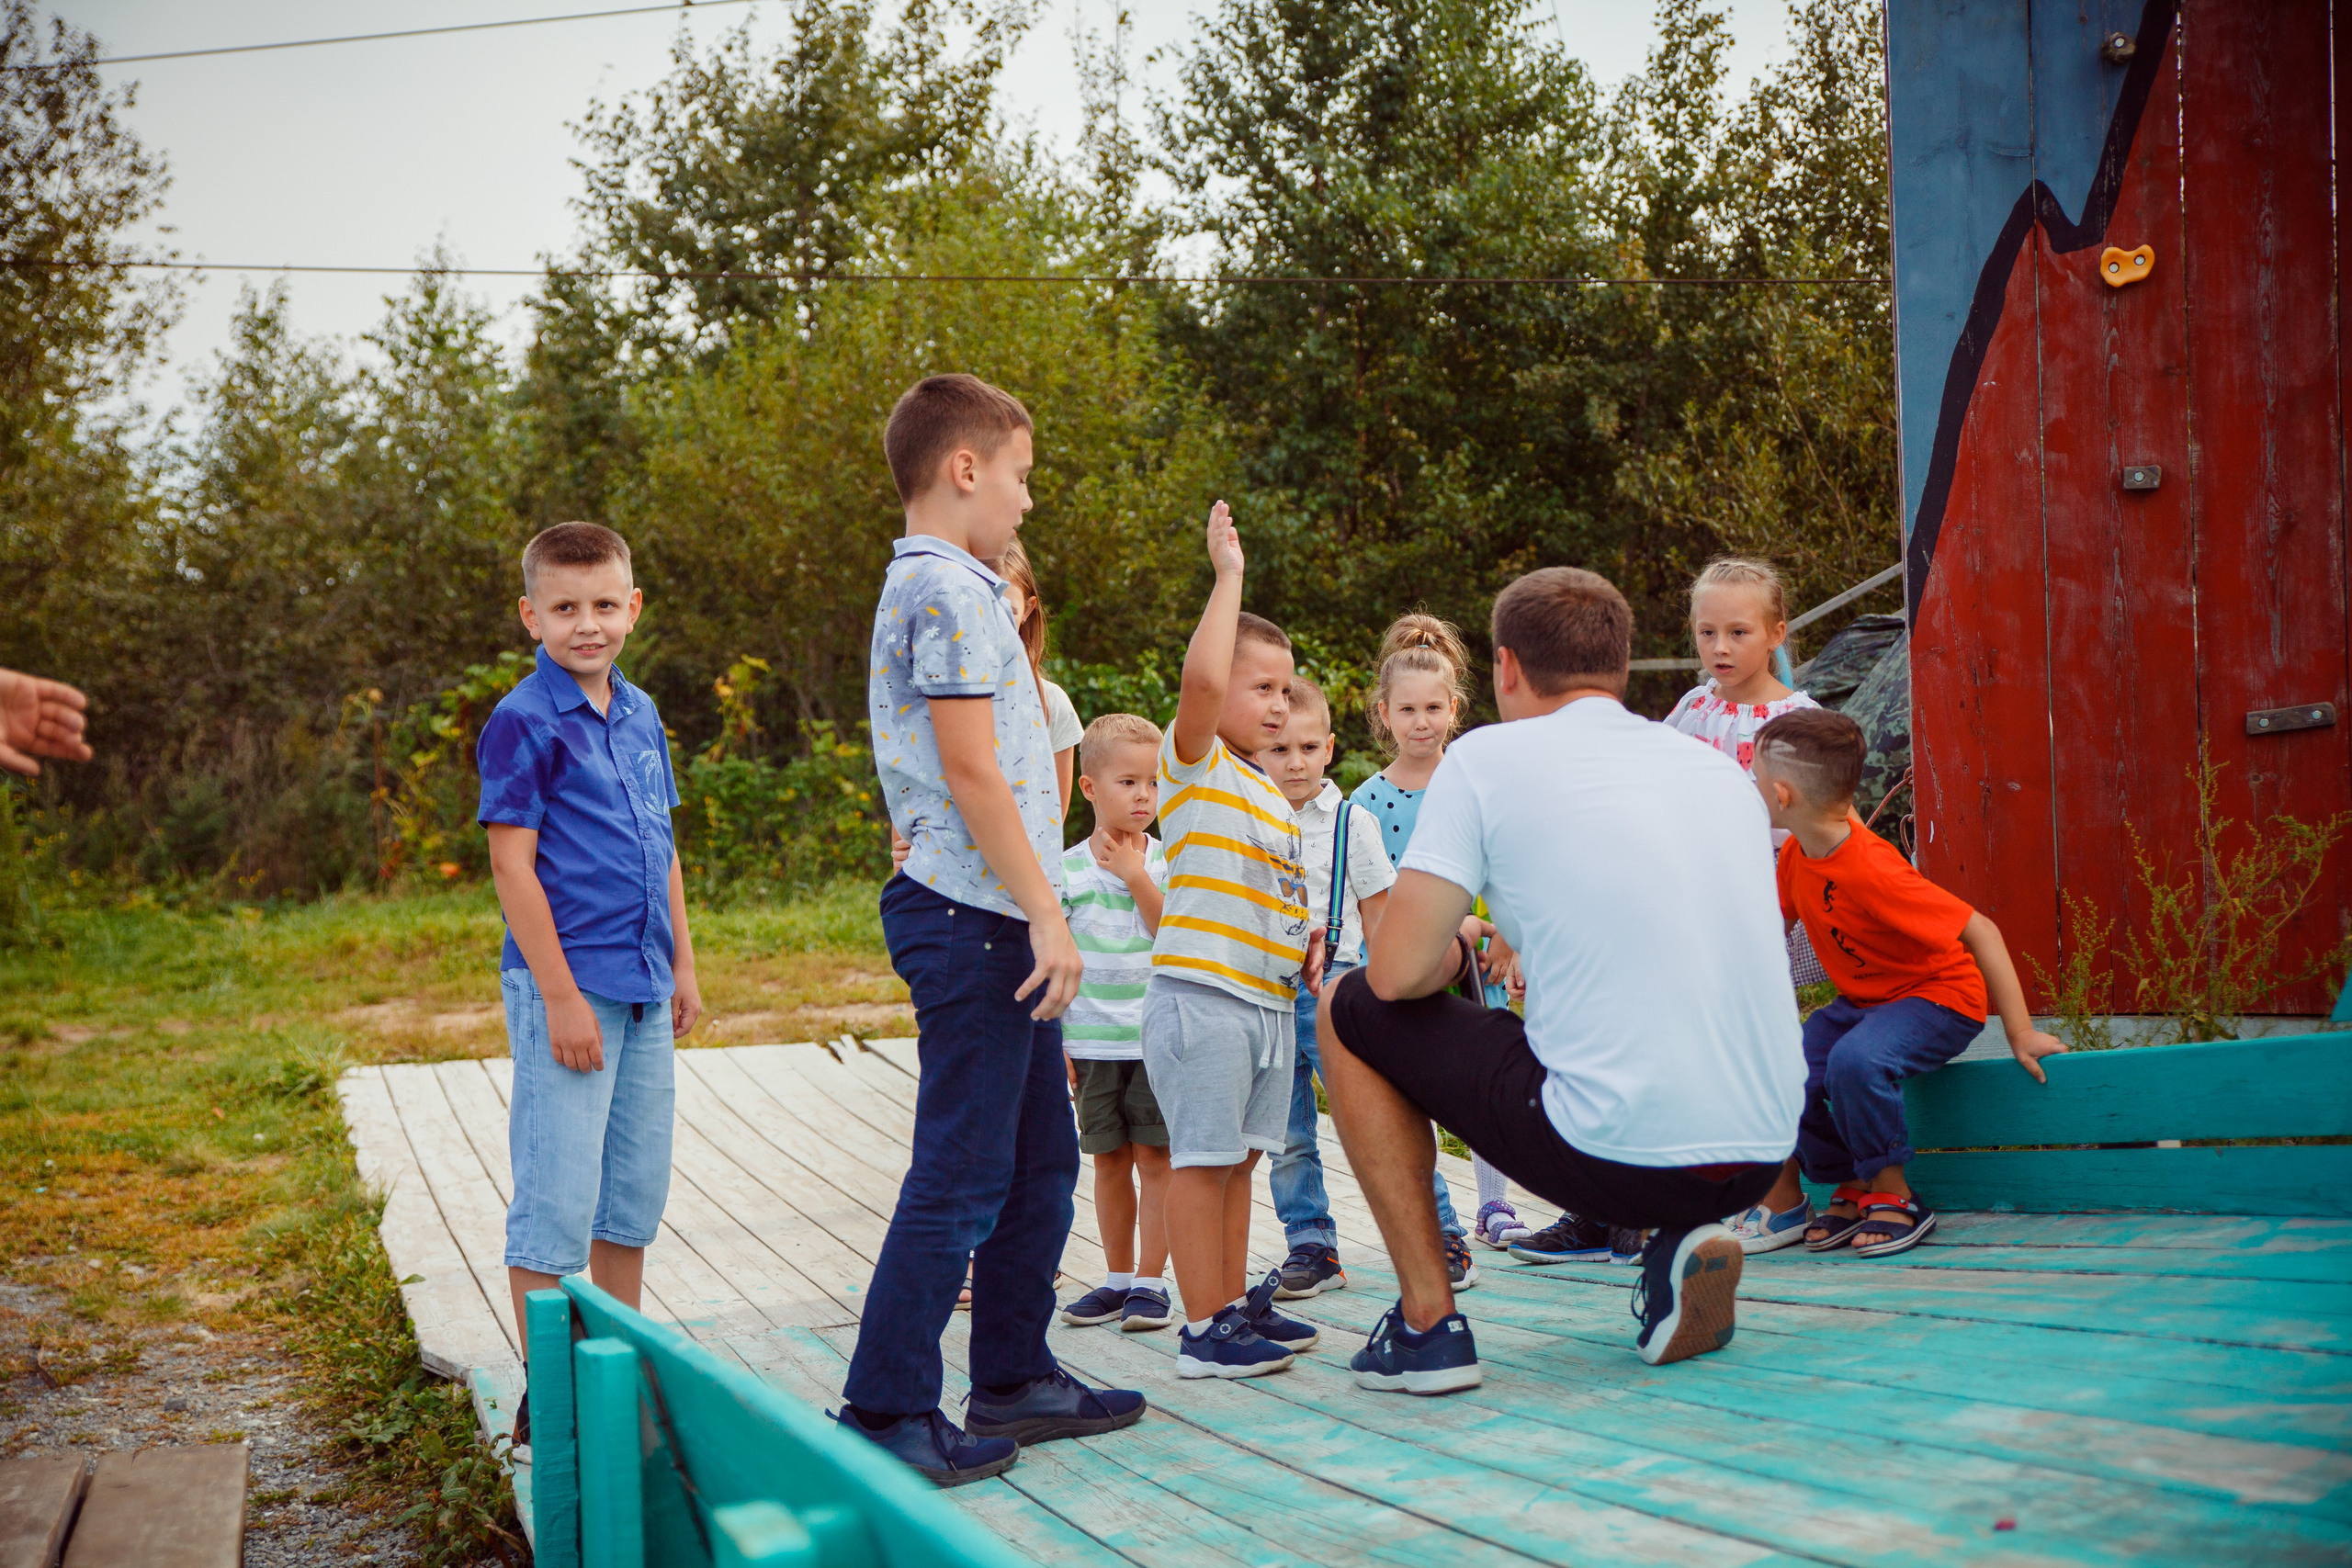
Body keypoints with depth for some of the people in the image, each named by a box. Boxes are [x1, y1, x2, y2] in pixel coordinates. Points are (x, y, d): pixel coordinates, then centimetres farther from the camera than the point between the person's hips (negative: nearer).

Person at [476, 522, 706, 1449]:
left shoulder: (639, 715, 12)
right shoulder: (524, 723, -10)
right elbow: (512, 865, -13)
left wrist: (682, 965, 16)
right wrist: (560, 994, -17)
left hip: (642, 990, 8)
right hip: (568, 987, -8)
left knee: (636, 1187, 15)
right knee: (557, 1197, -3)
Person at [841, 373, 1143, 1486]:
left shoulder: (933, 586, 20)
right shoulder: (951, 590, -12)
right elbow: (971, 771, -19)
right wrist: (1047, 917, -19)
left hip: (990, 928, 11)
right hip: (976, 918, -11)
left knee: (1041, 1161, 16)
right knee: (961, 1176, -6)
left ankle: (1014, 1378, 25)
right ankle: (883, 1414, 1)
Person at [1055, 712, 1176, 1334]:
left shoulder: (1167, 861, 1)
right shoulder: (1067, 869, 1)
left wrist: (1135, 875, -15)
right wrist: (1053, 1040, 0)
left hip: (1157, 1038, -1)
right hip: (1092, 1042, 1)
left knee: (1155, 1157, -1)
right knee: (1109, 1161, 10)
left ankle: (1150, 1282, 7)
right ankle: (1118, 1277, 21)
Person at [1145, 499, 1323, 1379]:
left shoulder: (1272, 795, 20)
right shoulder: (1191, 763, -6)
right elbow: (1200, 679, -25)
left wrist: (1307, 944, 9)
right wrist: (1229, 576, -18)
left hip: (1268, 1000, 8)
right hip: (1202, 997, -8)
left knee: (1236, 1157, 15)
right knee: (1203, 1156, -5)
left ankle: (1235, 1303, 24)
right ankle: (1204, 1330, -1)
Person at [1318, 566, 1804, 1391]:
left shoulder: (1488, 757, -1)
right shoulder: (1722, 768, 16)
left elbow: (1397, 974, -6)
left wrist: (1455, 951, 17)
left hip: (1620, 1158, -6)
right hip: (1765, 1155, 6)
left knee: (1350, 1014, 14)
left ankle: (1428, 1322, 9)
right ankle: (1681, 1243, 11)